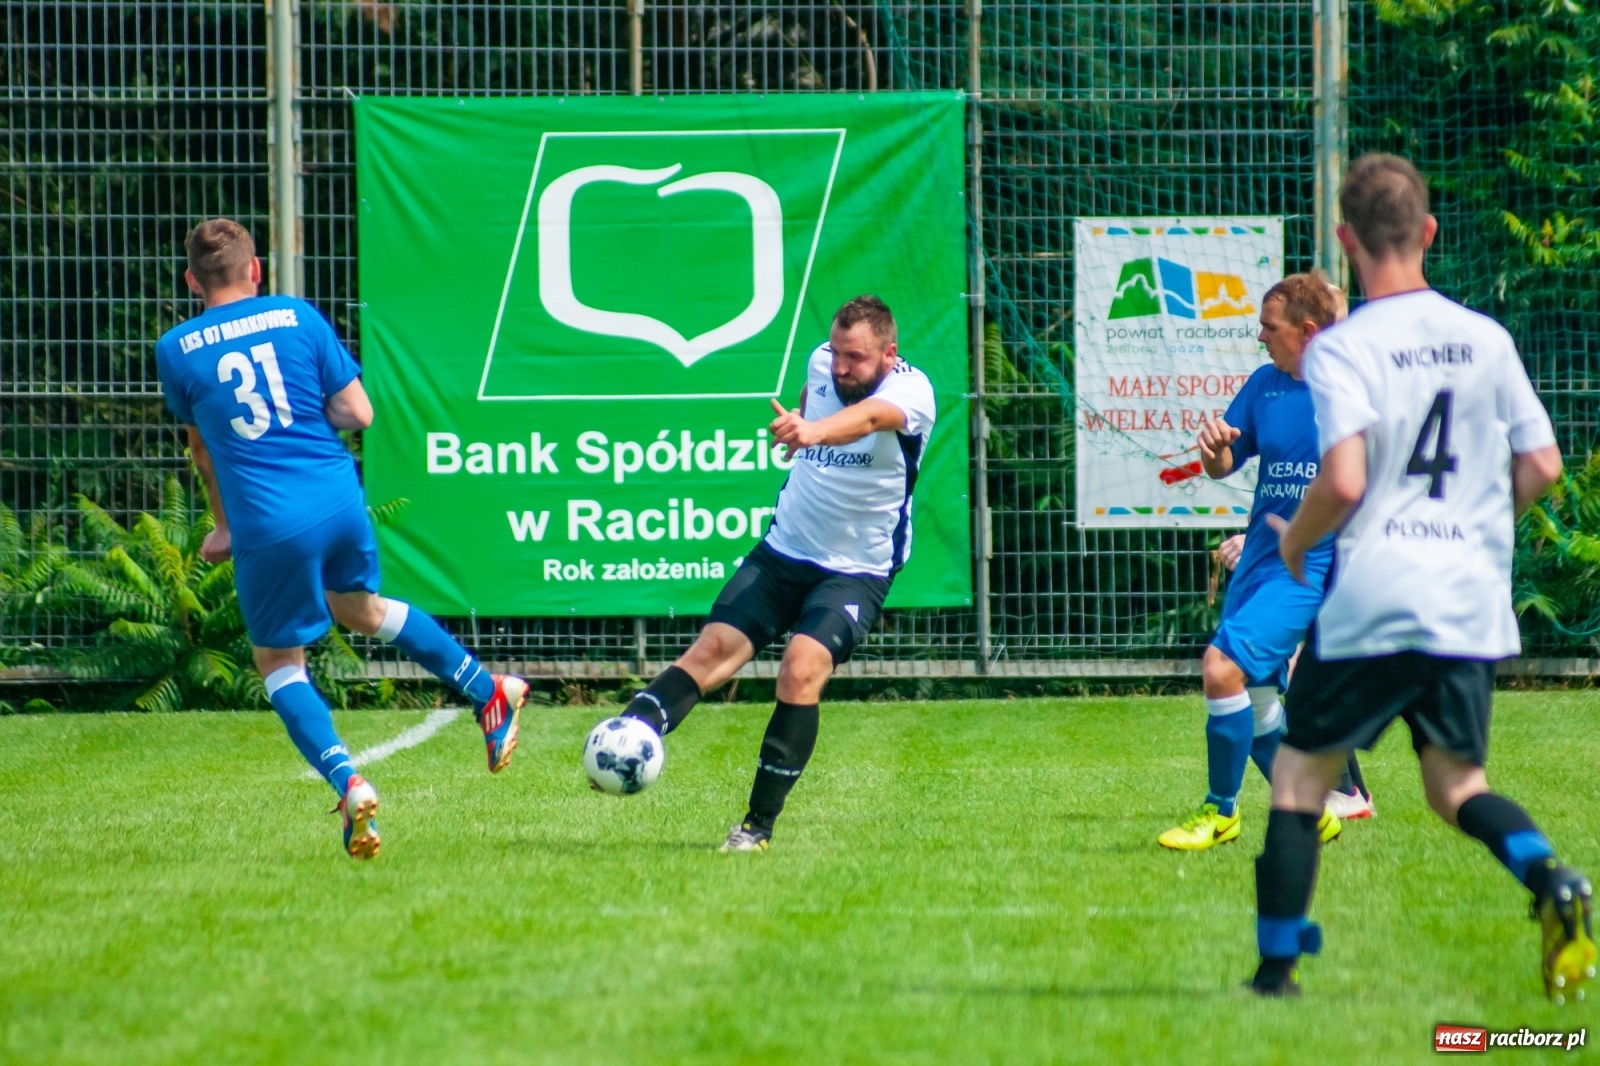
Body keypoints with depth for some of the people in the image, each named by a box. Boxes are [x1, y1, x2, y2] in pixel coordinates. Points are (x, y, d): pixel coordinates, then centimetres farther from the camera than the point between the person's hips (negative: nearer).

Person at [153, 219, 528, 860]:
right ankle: (488, 692, 37)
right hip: (340, 503, 3)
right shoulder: (298, 318, 6)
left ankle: (348, 783, -8)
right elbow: (357, 413, 5)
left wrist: (225, 526, 32)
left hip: (268, 526, -3)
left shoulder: (175, 350, 3)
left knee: (280, 664, 12)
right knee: (361, 609, 32)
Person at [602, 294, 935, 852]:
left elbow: (866, 418, -45)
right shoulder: (821, 363, -1)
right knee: (713, 647, -16)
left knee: (802, 670, -24)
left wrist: (813, 431, -63)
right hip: (782, 551, 5)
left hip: (856, 571, -5)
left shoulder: (910, 390, -20)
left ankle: (758, 826, -15)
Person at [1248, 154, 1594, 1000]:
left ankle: (1275, 969, 11)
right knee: (1456, 783, 15)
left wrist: (1293, 541, 1)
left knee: (1299, 779, 11)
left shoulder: (1340, 350, -9)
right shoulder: (1485, 338, 6)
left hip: (1372, 601, -4)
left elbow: (1343, 483, -19)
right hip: (1473, 604, 4)